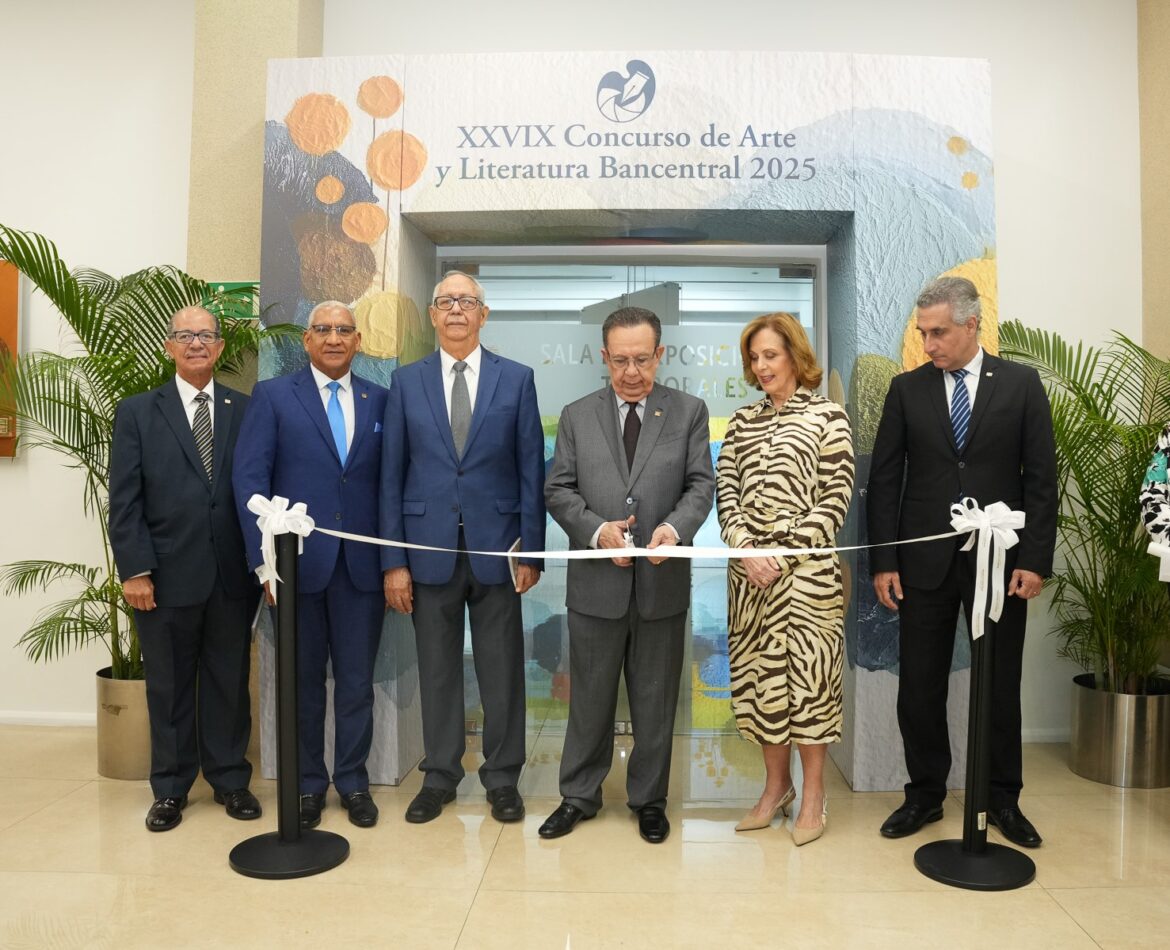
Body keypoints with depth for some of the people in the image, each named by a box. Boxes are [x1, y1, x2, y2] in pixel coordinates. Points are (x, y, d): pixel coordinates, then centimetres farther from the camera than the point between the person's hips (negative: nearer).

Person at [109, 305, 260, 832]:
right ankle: (170, 788, 26)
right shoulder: (138, 412, 4)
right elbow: (124, 499, -1)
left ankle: (230, 779, 25)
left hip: (232, 573, 1)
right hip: (167, 574, 0)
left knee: (230, 681, 10)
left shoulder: (245, 410, 6)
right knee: (169, 686, 11)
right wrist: (134, 570, -8)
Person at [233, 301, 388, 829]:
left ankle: (353, 782, 26)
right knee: (303, 681, 11)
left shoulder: (378, 400, 8)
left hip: (362, 565, 1)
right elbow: (250, 478, -4)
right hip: (298, 562, -1)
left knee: (357, 682, 9)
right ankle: (307, 784, 28)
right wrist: (265, 561, -11)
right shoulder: (272, 396, 3)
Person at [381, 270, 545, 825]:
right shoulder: (406, 382, 5)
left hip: (495, 546, -1)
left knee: (501, 669, 8)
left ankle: (502, 778, 24)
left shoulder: (516, 379, 3)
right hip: (429, 547, 1)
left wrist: (531, 550, -4)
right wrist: (393, 561, -2)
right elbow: (392, 475, 3)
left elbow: (531, 470, 1)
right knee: (436, 669, 11)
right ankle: (439, 776, 27)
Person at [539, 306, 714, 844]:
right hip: (595, 580, 1)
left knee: (656, 699, 12)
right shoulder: (577, 415, 5)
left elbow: (700, 484, -1)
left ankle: (649, 798, 30)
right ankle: (579, 795, 30)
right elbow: (558, 490, 3)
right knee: (589, 697, 12)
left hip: (663, 580, 0)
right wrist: (596, 529, -14)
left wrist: (674, 527, -21)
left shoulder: (689, 412, 3)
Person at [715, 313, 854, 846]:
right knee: (757, 674, 9)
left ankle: (813, 795, 16)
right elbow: (725, 491, 7)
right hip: (749, 569, 5)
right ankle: (776, 786, 26)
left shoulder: (827, 416, -1)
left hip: (805, 570, -4)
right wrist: (746, 551, -9)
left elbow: (835, 498, -7)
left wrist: (786, 552, -13)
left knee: (807, 673, 0)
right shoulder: (742, 422, 12)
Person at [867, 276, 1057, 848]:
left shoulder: (1020, 384, 2)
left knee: (1001, 686, 10)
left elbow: (1040, 478, 0)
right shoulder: (907, 389, 3)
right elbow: (884, 479, 2)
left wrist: (1035, 560, -7)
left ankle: (1003, 799, 28)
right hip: (925, 562, 1)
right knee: (919, 687, 6)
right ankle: (925, 795, 23)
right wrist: (884, 562, -4)